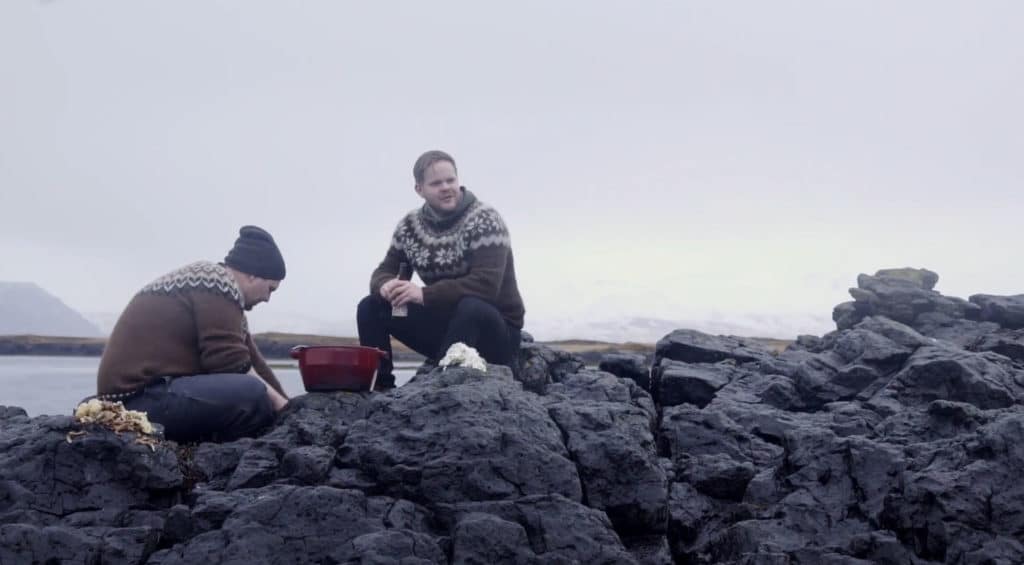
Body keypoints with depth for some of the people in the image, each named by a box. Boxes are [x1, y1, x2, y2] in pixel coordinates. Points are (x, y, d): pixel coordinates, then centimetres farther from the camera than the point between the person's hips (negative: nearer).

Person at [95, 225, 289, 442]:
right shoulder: (219, 281, -10)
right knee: (253, 396, -27)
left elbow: (250, 360, 20)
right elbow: (230, 363, -18)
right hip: (143, 396, -11)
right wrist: (281, 404, -9)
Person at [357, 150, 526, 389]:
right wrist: (386, 285, -25)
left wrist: (425, 294, -34)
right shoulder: (410, 226, 1)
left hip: (493, 329, -5)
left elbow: (486, 284, -27)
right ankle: (379, 386, -7)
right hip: (445, 322, 5)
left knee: (471, 307, -38)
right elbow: (384, 271, 1)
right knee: (371, 307, -8)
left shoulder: (484, 220, -15)